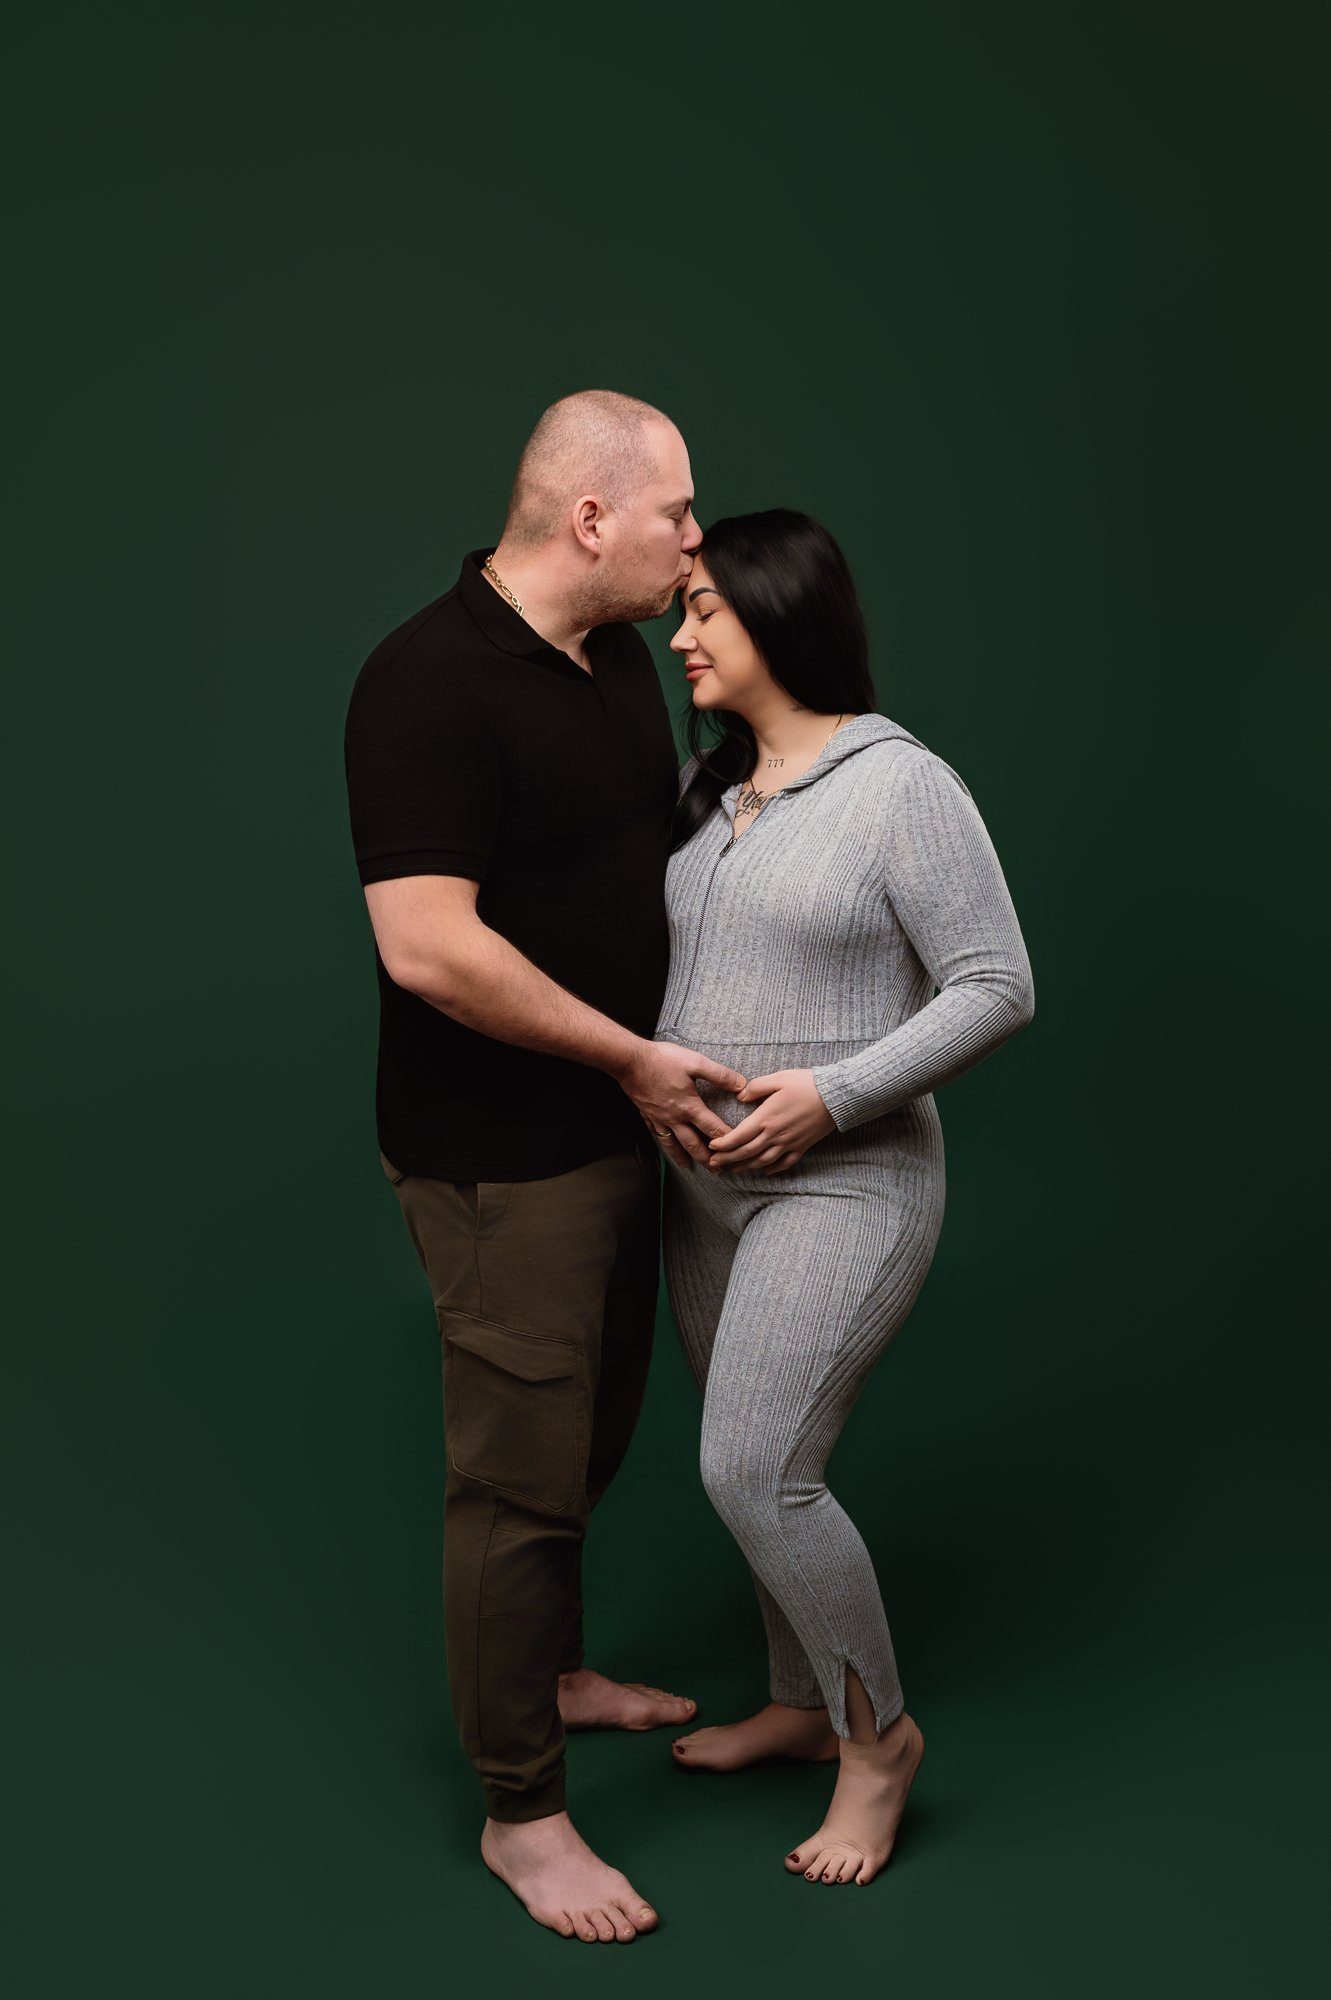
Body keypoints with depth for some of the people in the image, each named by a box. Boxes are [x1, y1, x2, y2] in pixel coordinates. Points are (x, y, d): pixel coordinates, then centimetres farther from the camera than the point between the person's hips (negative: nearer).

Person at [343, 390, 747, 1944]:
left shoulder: (619, 656, 7)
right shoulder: (431, 681, -21)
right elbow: (428, 946, -27)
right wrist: (634, 1057, -19)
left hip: (613, 1127, 9)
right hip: (499, 1157, -9)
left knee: (593, 1428, 23)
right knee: (521, 1470, 2)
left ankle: (550, 1670, 46)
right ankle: (520, 1812, 18)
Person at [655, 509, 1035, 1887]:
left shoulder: (902, 787, -13)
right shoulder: (705, 781, 8)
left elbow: (997, 988, -14)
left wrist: (835, 1092, -21)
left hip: (842, 1188, -8)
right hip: (704, 1182, 8)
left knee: (754, 1474, -12)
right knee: (756, 1466, 16)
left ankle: (878, 1733, 9)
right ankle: (802, 1705, 35)